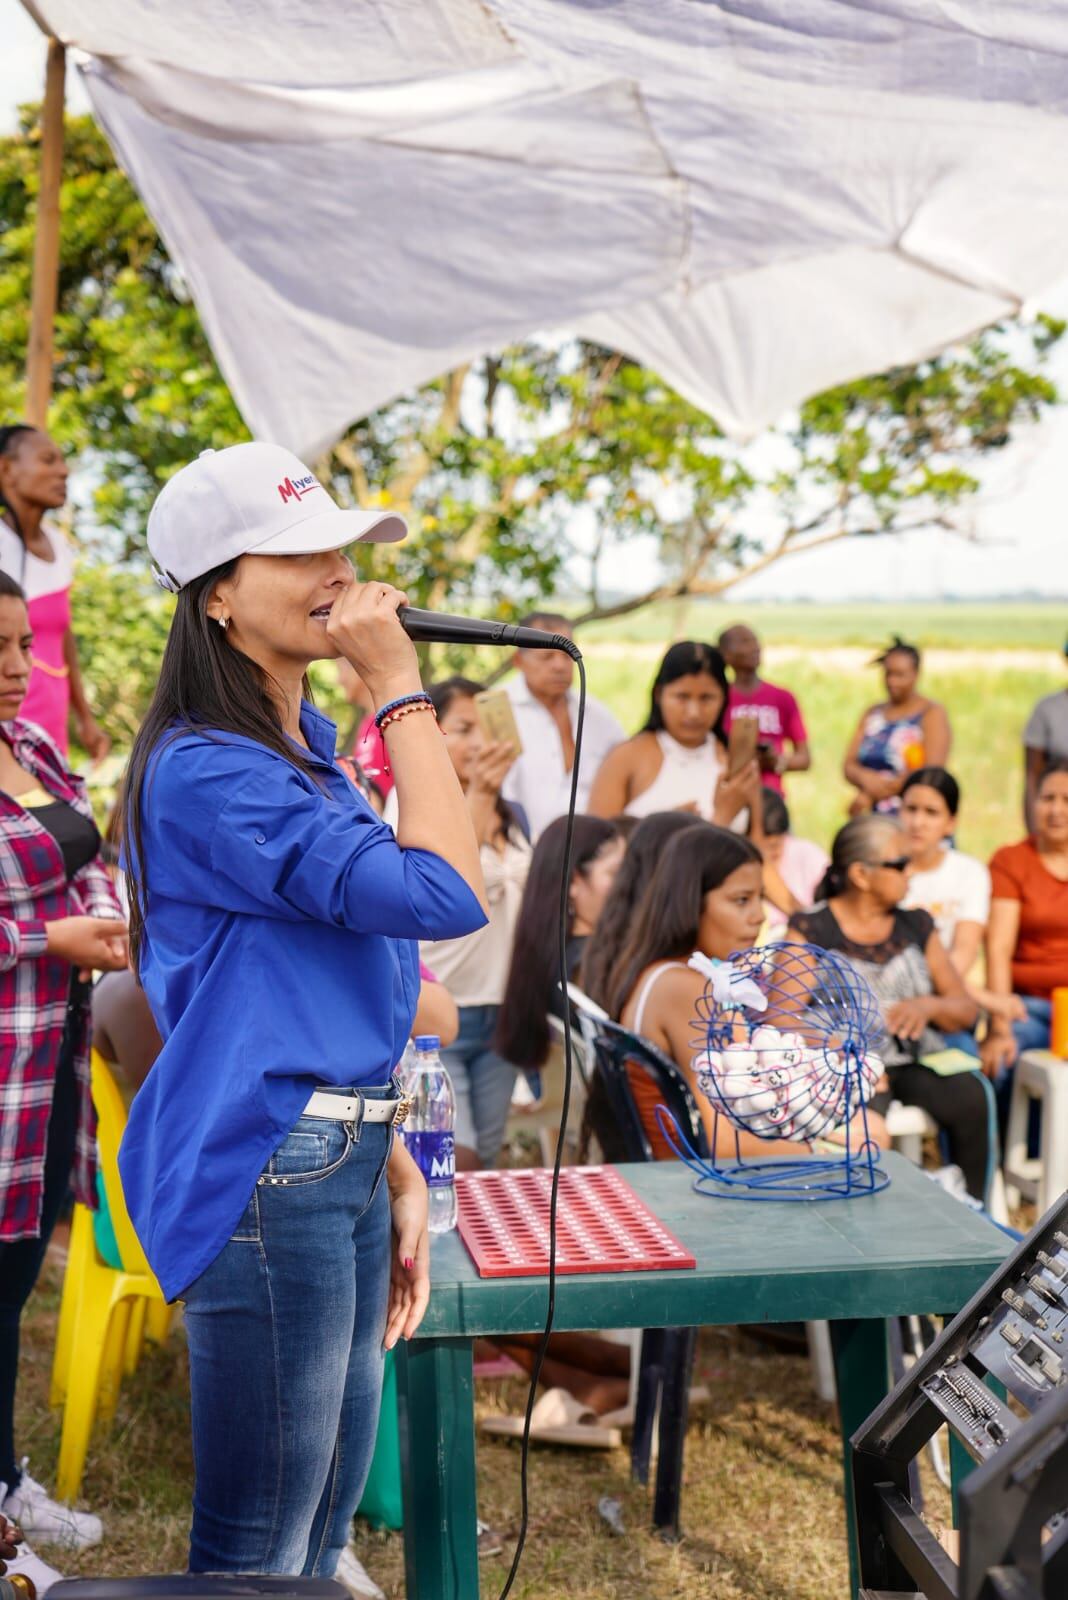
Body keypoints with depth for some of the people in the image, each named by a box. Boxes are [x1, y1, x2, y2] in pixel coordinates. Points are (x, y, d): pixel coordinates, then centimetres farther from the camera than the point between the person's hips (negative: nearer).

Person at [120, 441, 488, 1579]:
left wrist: (395, 1175, 17)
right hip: (265, 1179, -10)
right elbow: (444, 894, -24)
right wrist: (399, 686, -17)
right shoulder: (206, 772, -17)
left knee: (324, 1523, 19)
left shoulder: (304, 751, 15)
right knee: (259, 1549, 1)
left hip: (341, 1159, 10)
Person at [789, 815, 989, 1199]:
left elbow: (966, 1010, 15)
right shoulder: (811, 930, 1)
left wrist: (929, 1006, -9)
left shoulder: (916, 926, 16)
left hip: (914, 1063, 4)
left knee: (969, 1097, -25)